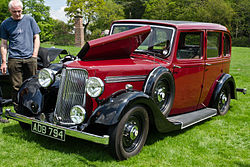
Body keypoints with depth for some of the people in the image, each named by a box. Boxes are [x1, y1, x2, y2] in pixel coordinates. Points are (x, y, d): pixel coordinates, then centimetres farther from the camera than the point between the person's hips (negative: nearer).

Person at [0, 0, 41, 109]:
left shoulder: (29, 20, 11)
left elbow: (36, 38, 12)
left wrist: (34, 55, 2)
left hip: (30, 59, 1)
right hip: (14, 59, 0)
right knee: (16, 87, -3)